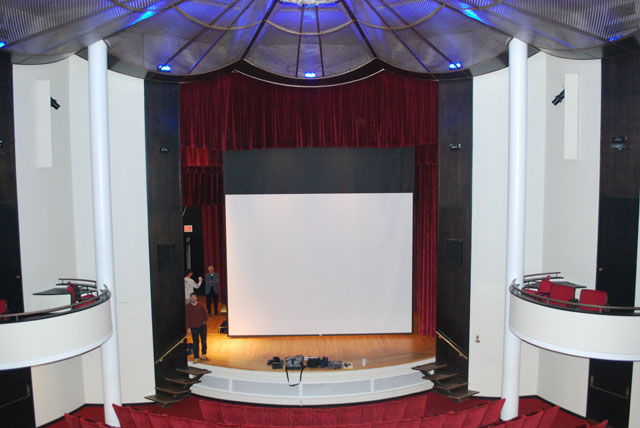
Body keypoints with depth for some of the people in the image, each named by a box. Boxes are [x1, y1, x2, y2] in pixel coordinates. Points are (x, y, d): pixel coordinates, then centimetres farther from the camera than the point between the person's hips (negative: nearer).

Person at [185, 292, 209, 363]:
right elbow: (187, 317, -3)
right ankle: (196, 358, 7)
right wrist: (188, 327, -5)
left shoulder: (200, 305, -2)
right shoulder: (187, 307, -4)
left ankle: (204, 356, 25)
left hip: (202, 326, 2)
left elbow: (206, 314, 6)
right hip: (194, 327, -2)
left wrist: (204, 321, -4)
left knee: (204, 341, 10)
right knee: (196, 343, 0)